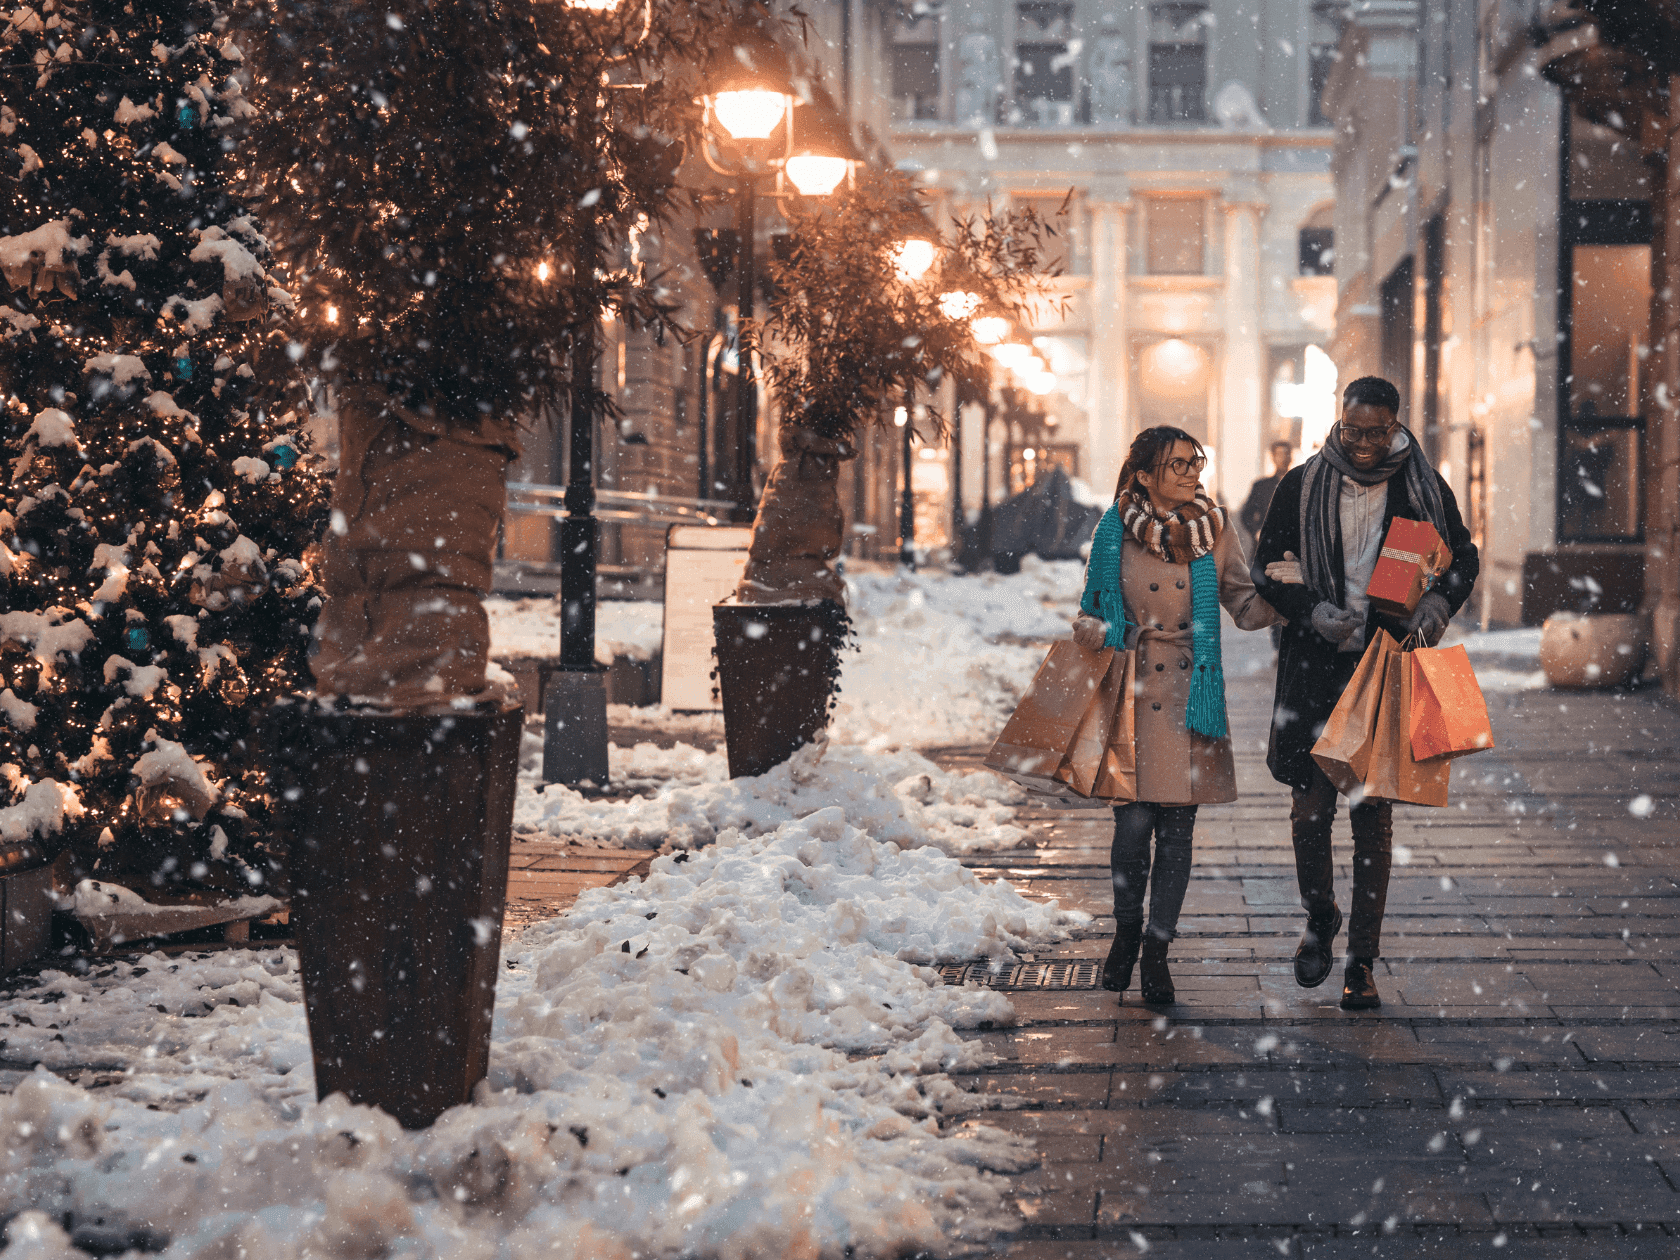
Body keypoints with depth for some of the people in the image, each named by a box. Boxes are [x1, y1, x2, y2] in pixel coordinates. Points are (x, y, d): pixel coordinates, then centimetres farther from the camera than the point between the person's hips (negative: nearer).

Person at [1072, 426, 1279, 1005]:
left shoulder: (1214, 530, 5)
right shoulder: (1115, 532, 0)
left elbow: (1246, 609, 6)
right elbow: (1090, 611, 9)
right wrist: (1097, 636, -12)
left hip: (1190, 692, 1)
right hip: (1132, 689, -1)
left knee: (1177, 827, 1)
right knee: (1133, 822, -4)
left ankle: (1157, 951, 14)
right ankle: (1126, 931, 22)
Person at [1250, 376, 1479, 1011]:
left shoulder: (1425, 487, 3)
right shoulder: (1301, 486, 1)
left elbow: (1463, 558, 15)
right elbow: (1267, 568, 4)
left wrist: (1439, 602, -6)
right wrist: (1316, 612, -13)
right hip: (1315, 666, 0)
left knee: (1373, 816, 1)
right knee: (1310, 807, 0)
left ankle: (1362, 963, 8)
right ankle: (1320, 920, 28)